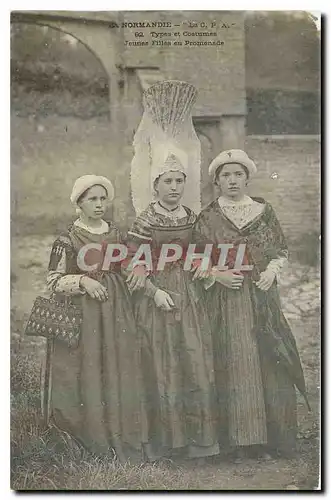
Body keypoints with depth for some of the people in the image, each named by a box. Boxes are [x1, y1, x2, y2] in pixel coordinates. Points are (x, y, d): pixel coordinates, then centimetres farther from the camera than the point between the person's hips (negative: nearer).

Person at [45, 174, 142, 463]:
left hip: (118, 313, 4)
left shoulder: (117, 233, 11)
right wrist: (83, 280, -17)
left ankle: (124, 448, 16)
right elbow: (53, 281, -4)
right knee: (89, 377, -3)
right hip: (84, 315, -4)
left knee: (120, 374, 4)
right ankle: (94, 449, 12)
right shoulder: (67, 240, -3)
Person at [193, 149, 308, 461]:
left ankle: (268, 439, 15)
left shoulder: (264, 211, 9)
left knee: (268, 362, 1)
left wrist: (272, 269, -5)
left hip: (262, 296, 2)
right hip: (226, 300, -2)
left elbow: (281, 250, 13)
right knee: (234, 363, -2)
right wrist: (217, 273, -11)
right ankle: (239, 441, 9)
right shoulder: (208, 217, 4)